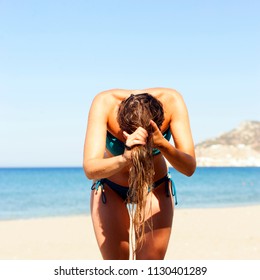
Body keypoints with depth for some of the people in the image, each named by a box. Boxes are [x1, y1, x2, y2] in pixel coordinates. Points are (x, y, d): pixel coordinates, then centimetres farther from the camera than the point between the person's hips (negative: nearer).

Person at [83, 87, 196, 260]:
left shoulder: (171, 101, -28)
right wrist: (125, 159, -59)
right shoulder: (105, 103, -31)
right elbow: (90, 169, -40)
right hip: (110, 190, -1)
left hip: (155, 190, 1)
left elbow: (190, 168, -30)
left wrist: (163, 145, -49)